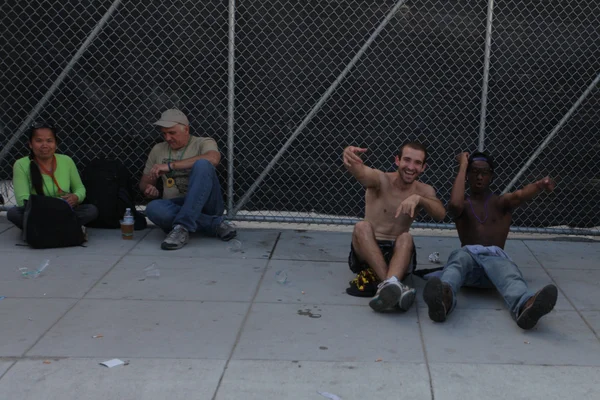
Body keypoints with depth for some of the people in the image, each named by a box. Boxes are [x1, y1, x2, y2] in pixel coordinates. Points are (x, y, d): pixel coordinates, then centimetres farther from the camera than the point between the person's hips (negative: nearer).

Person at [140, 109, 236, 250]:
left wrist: (171, 166, -21)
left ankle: (182, 227, -36)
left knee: (202, 165, -29)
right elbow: (144, 182, 24)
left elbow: (213, 159, -20)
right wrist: (148, 188, -2)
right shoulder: (158, 150, 18)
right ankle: (214, 223, -24)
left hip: (205, 204, -3)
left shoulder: (203, 143, 4)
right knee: (153, 208, -32)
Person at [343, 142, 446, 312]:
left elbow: (441, 214, -18)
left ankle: (387, 287, -54)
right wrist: (350, 156, -55)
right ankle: (391, 284, -48)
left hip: (397, 254, 2)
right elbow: (360, 172, -31)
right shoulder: (380, 180, -7)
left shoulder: (425, 191, 3)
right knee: (362, 227, -30)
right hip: (366, 253, -2)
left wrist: (419, 199, -38)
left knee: (406, 238, -28)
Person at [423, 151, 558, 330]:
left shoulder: (502, 203, 22)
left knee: (509, 272, -37)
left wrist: (540, 185, -29)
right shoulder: (463, 206, 22)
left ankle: (526, 306, -73)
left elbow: (519, 195, -4)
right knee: (460, 257, -38)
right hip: (468, 255, 0)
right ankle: (444, 298, -73)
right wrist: (463, 166, 4)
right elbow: (455, 204, -7)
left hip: (496, 256, 0)